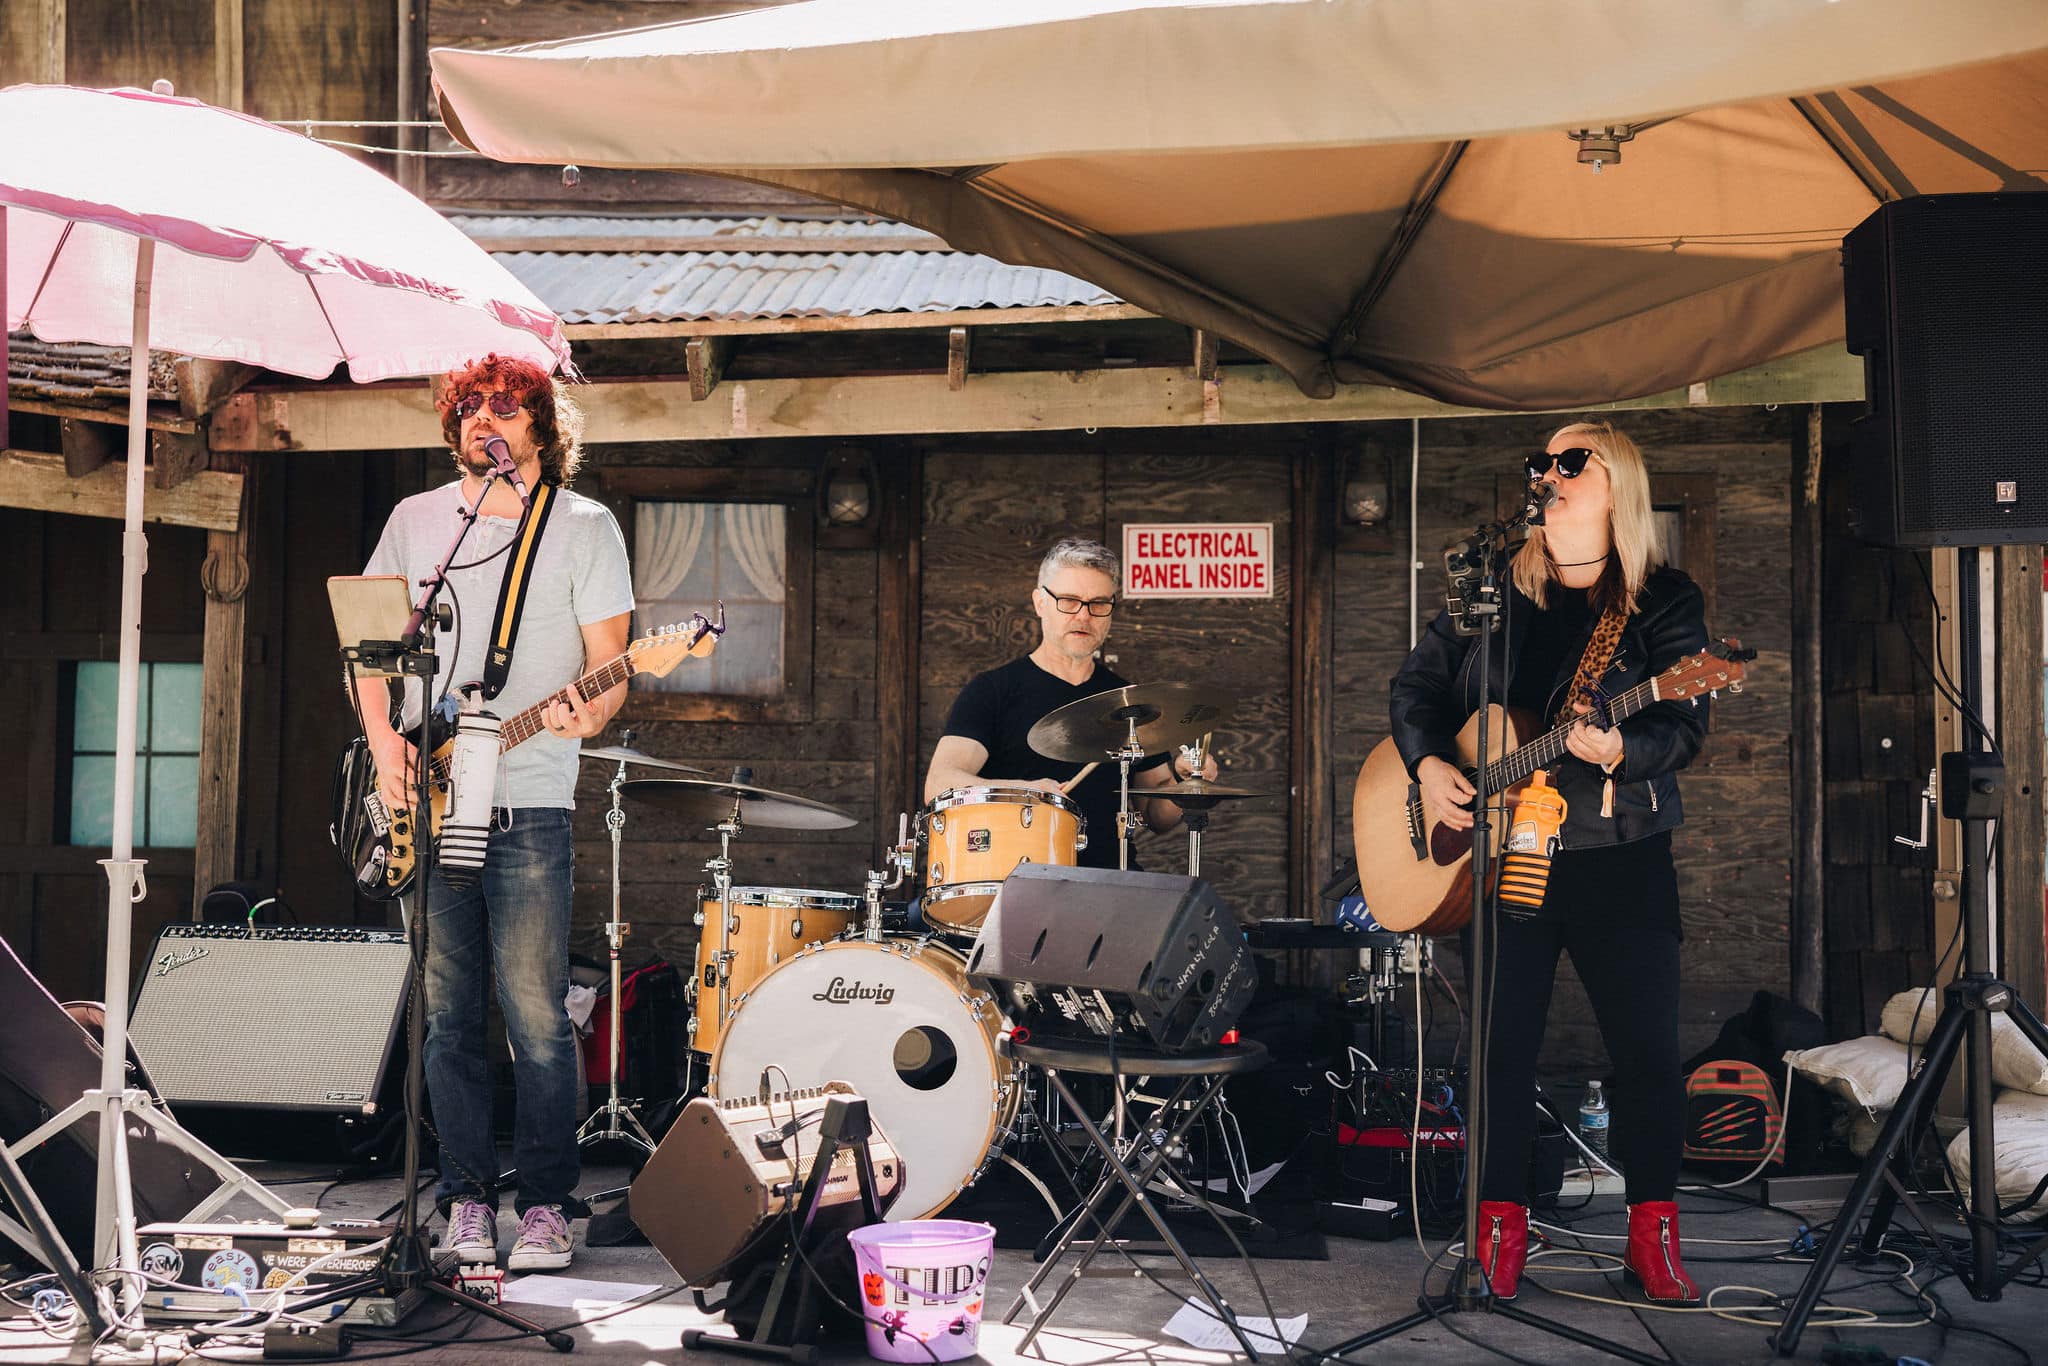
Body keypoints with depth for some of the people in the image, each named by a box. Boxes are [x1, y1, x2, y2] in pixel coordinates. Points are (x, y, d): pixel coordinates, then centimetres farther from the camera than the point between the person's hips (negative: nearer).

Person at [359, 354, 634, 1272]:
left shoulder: (584, 527, 2)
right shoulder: (415, 520, 13)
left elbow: (610, 663, -1)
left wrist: (588, 712, -23)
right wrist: (385, 740, 1)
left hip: (528, 806, -3)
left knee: (536, 1016, -5)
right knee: (449, 1014, 6)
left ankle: (546, 1206, 6)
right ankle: (466, 1198, 15)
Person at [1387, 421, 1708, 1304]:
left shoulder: (1665, 602, 0)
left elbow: (1684, 726, -10)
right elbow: (1418, 683, 14)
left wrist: (1618, 749, -31)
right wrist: (1427, 766, -4)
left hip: (1620, 856, -2)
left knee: (1647, 1046, -2)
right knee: (1501, 1042, 3)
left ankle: (1652, 1232, 11)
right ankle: (1501, 1225, 14)